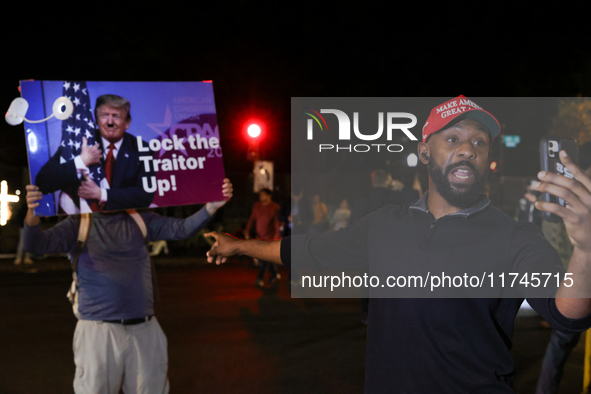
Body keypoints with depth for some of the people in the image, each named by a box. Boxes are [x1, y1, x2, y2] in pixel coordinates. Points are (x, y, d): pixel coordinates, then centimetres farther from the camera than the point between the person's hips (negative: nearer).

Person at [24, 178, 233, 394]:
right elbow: (37, 244, -10)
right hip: (98, 332, -2)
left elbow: (180, 229, -1)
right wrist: (32, 214, -33)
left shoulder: (139, 220, 9)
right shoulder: (77, 225, 2)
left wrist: (211, 206, -18)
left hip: (145, 330, 3)